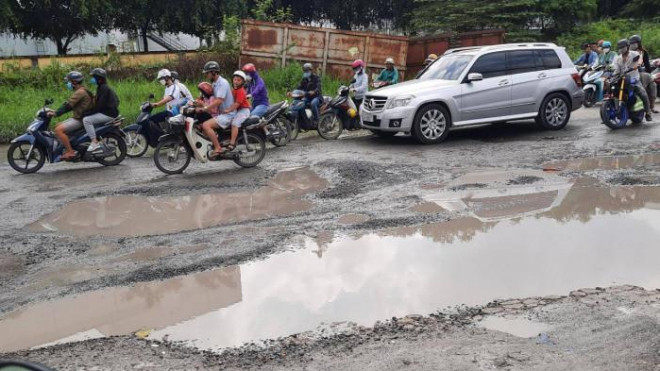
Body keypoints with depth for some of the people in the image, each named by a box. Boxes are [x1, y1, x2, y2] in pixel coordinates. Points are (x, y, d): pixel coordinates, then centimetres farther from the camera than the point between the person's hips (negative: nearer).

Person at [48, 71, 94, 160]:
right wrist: (56, 111, 13)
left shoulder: (80, 92, -17)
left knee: (58, 130, -21)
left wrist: (55, 114, -21)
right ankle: (67, 148, 18)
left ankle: (70, 152, -20)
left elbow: (68, 106, -22)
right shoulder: (81, 91, 17)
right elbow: (70, 106, 19)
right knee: (58, 126, 19)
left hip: (80, 120, -11)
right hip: (77, 117, 11)